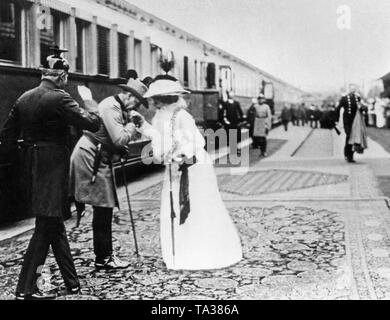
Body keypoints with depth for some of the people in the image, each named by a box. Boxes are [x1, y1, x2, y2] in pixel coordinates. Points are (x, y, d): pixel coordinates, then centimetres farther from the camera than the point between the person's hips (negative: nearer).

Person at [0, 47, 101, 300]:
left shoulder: (24, 99, 7)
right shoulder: (59, 99, -16)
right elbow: (92, 123, -21)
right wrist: (91, 106, -1)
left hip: (33, 170, 8)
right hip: (53, 171, -8)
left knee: (55, 225, 16)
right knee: (46, 227, 0)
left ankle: (73, 283, 27)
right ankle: (27, 289, 4)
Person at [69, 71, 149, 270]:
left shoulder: (118, 108, 16)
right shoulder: (110, 107, -16)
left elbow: (123, 138, 19)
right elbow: (120, 139, -23)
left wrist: (135, 131, 1)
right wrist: (132, 125, -8)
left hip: (100, 159, 10)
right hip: (91, 158, -10)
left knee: (104, 209, 11)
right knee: (102, 208, -6)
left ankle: (105, 254, 17)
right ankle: (103, 258, 1)